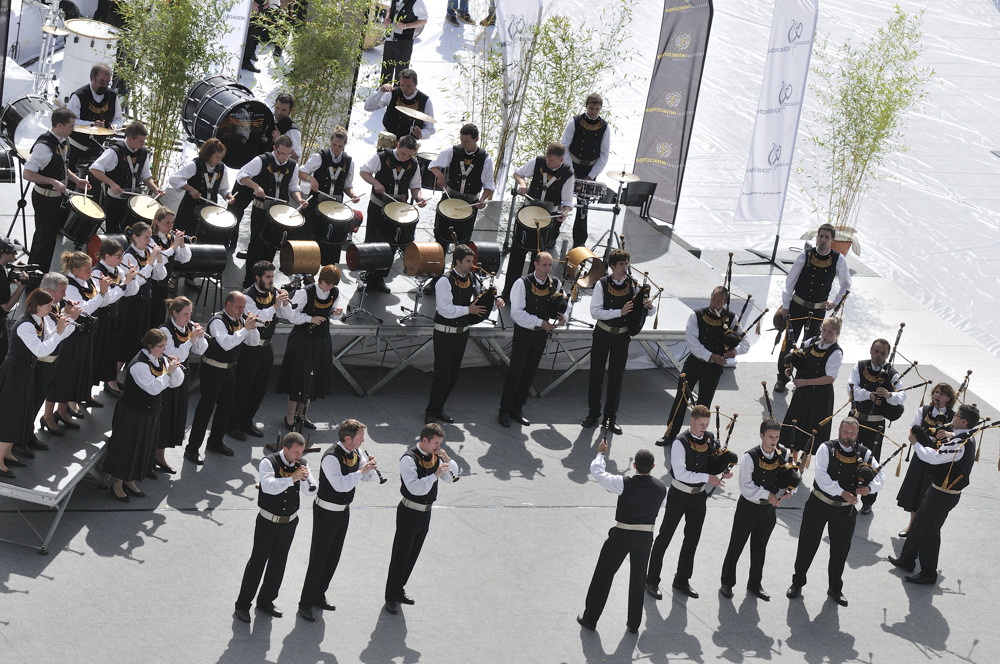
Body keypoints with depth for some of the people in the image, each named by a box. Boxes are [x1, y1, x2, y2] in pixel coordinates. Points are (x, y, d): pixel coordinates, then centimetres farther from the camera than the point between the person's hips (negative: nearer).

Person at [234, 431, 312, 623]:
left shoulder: (301, 464, -2)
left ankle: (266, 601, 31)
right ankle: (243, 605, 13)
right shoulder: (269, 462, -18)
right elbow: (269, 486, -34)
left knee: (278, 564, 15)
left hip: (289, 522, 5)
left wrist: (306, 479, -26)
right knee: (257, 562, 2)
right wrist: (292, 479, -41)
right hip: (268, 522, -5)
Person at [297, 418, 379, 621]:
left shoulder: (356, 452, 0)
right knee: (318, 558, -1)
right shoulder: (331, 458, -27)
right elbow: (340, 485, -35)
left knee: (333, 557, 18)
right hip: (327, 512, -8)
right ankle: (305, 603, 10)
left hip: (344, 510, 8)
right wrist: (362, 470, -33)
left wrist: (369, 465, -15)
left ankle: (319, 596, 33)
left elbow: (368, 477, 6)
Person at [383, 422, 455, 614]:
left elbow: (450, 479, 8)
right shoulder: (409, 459, -21)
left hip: (425, 511, 8)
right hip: (409, 512, -8)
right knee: (400, 555, 2)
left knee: (412, 555, 18)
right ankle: (391, 597, 13)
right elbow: (415, 488, -29)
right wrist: (435, 474, -32)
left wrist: (447, 461, -9)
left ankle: (399, 589, 33)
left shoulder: (434, 456, 2)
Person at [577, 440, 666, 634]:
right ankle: (634, 624, 26)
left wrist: (601, 452, 8)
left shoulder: (624, 484, -19)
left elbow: (596, 471, -9)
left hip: (622, 535, -3)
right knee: (638, 580, 19)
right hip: (646, 536, 3)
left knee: (603, 576, 11)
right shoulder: (661, 488, -8)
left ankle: (590, 619, 19)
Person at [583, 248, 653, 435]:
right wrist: (620, 312, -27)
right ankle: (593, 414, 19)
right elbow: (595, 312, -18)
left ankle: (611, 417, 16)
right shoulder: (602, 284, -10)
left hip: (622, 336, 1)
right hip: (602, 334, -1)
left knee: (617, 377, 5)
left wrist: (649, 306, -28)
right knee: (596, 374, 6)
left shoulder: (633, 285, -5)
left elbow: (649, 313, -3)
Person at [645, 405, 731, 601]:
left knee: (692, 538, 14)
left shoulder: (710, 439, -2)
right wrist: (707, 477, -26)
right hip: (679, 494, -6)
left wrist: (723, 472, -12)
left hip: (699, 495, 6)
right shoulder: (680, 443, -21)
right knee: (665, 536, 3)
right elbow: (680, 473, -25)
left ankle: (682, 580, 29)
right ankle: (652, 581, 13)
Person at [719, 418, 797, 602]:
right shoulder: (751, 456, -20)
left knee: (760, 548, 17)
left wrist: (785, 491, -14)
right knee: (736, 546, 5)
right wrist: (767, 495, -23)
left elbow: (789, 480, 6)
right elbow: (745, 487, -20)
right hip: (749, 506, -4)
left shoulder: (783, 454, -6)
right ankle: (727, 583, 19)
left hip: (769, 509, 4)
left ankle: (755, 584, 31)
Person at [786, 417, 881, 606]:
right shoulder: (826, 449, -11)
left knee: (840, 550, 12)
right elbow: (821, 476, -21)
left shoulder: (864, 453, -1)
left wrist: (869, 488, -25)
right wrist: (842, 492, -26)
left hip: (846, 510, 3)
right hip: (819, 505, -3)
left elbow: (878, 476, -4)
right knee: (807, 546, 7)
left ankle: (835, 589, 30)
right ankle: (797, 583, 24)